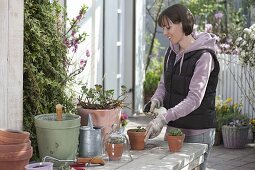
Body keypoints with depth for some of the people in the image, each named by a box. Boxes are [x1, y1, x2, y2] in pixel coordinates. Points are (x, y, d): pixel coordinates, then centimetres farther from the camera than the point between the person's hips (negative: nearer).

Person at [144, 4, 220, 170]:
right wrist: (156, 100, -7)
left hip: (197, 132, -7)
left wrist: (164, 117, -31)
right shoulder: (171, 52, 8)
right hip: (173, 128, 7)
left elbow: (195, 98, -22)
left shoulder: (203, 56, -15)